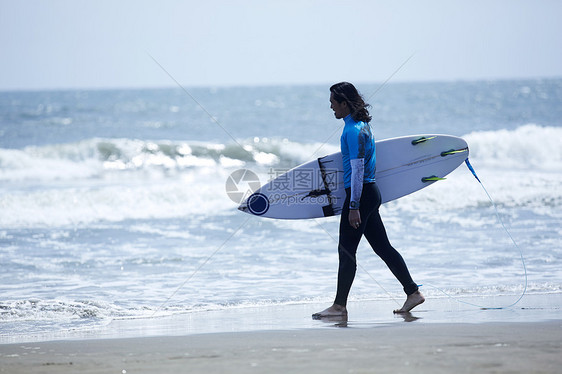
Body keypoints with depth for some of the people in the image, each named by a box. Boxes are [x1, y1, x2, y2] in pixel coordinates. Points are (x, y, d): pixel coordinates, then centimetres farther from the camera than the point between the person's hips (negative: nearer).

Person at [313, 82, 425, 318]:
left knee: (346, 251, -5)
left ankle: (339, 306, -1)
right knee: (382, 247, 12)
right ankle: (413, 292, 14)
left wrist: (354, 206, -23)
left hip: (360, 193, -10)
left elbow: (358, 169, -21)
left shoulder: (353, 130, -17)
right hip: (370, 192, 10)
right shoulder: (362, 124, 14)